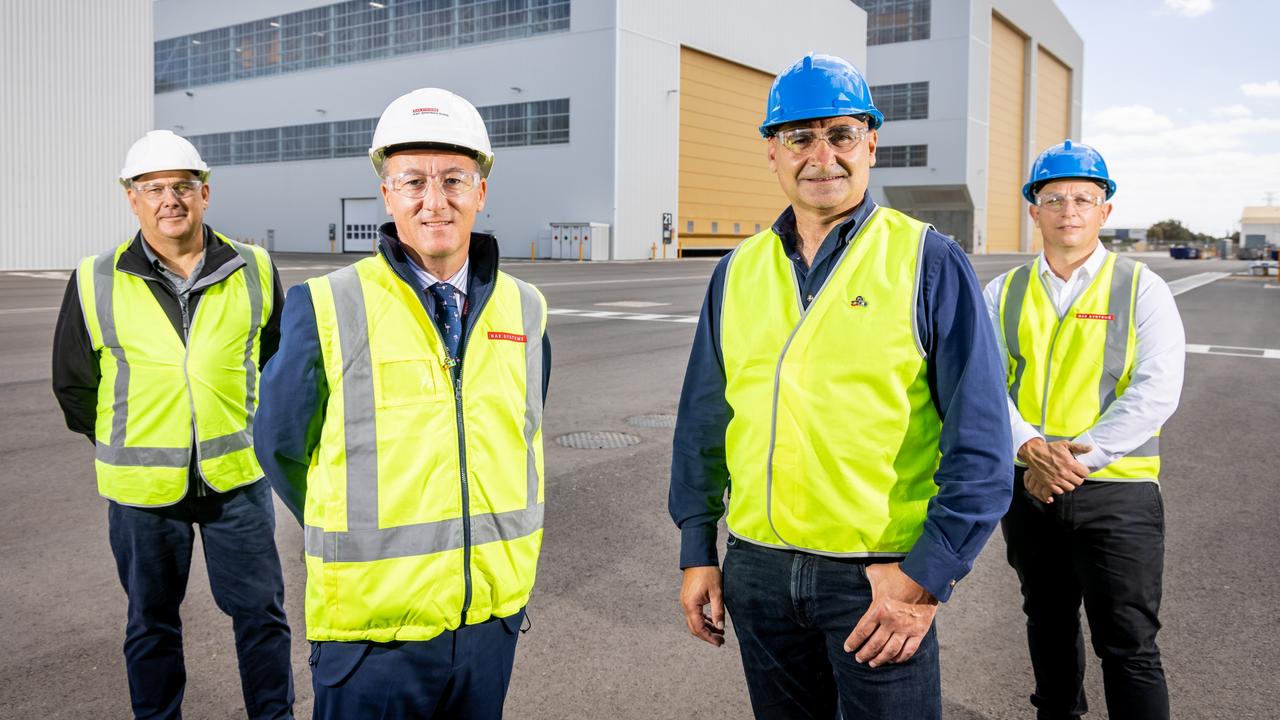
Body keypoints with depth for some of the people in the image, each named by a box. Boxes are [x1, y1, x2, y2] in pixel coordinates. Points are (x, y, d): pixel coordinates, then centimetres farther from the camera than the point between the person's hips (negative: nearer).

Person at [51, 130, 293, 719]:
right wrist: (123, 444, 9)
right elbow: (74, 385, 8)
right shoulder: (96, 284, -4)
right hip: (141, 489, 0)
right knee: (151, 622, 16)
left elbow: (276, 358, 13)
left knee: (260, 611, 9)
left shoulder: (253, 270, -2)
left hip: (237, 475, 0)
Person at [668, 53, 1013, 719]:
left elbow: (980, 443, -8)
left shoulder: (928, 261, -6)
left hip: (880, 575, -3)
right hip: (757, 566, 4)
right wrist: (697, 552, 8)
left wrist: (926, 578, -13)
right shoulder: (739, 271, 6)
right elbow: (701, 422, 11)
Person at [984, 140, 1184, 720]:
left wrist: (1080, 456, -19)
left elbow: (1155, 391, -11)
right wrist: (1031, 448, -18)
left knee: (1129, 646, -2)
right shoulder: (1004, 292, 7)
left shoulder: (1142, 289, -1)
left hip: (1116, 491, -3)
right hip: (1027, 484, 4)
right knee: (1048, 624, 19)